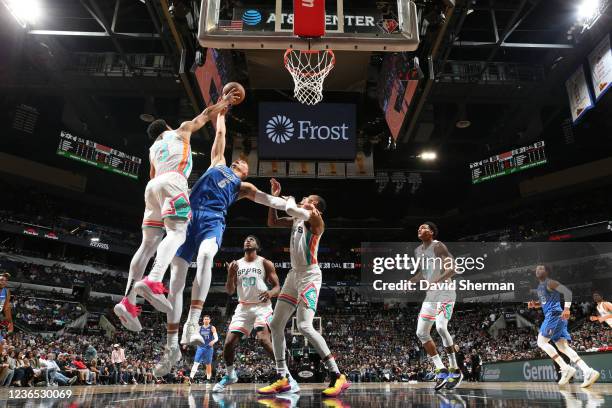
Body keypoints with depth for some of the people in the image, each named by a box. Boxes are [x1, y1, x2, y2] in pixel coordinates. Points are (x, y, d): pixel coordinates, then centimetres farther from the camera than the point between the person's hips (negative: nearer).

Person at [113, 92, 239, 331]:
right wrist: (224, 102, 49)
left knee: (148, 244, 1)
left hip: (153, 186, 6)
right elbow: (206, 115, 34)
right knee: (177, 233, -22)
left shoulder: (153, 148, 36)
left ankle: (128, 301, -8)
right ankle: (153, 282, -46)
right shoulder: (181, 130, 24)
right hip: (172, 181, -6)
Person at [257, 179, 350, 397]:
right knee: (275, 325, 6)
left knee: (305, 327, -21)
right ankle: (283, 379, 12)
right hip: (294, 274, 9)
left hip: (309, 276, -9)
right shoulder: (297, 219, 16)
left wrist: (290, 200, -3)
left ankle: (338, 376, -12)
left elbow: (291, 209, -26)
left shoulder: (315, 217, -10)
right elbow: (272, 222, 22)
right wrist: (275, 197, 16)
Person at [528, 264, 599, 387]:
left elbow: (567, 291, -19)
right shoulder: (540, 287, 21)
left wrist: (566, 308, -29)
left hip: (554, 315, -10)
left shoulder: (549, 283, -7)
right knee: (563, 347, 4)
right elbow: (542, 303, 33)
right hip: (552, 317, 10)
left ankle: (566, 369, -10)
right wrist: (534, 304, 11)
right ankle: (588, 372, -3)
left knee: (541, 342, -8)